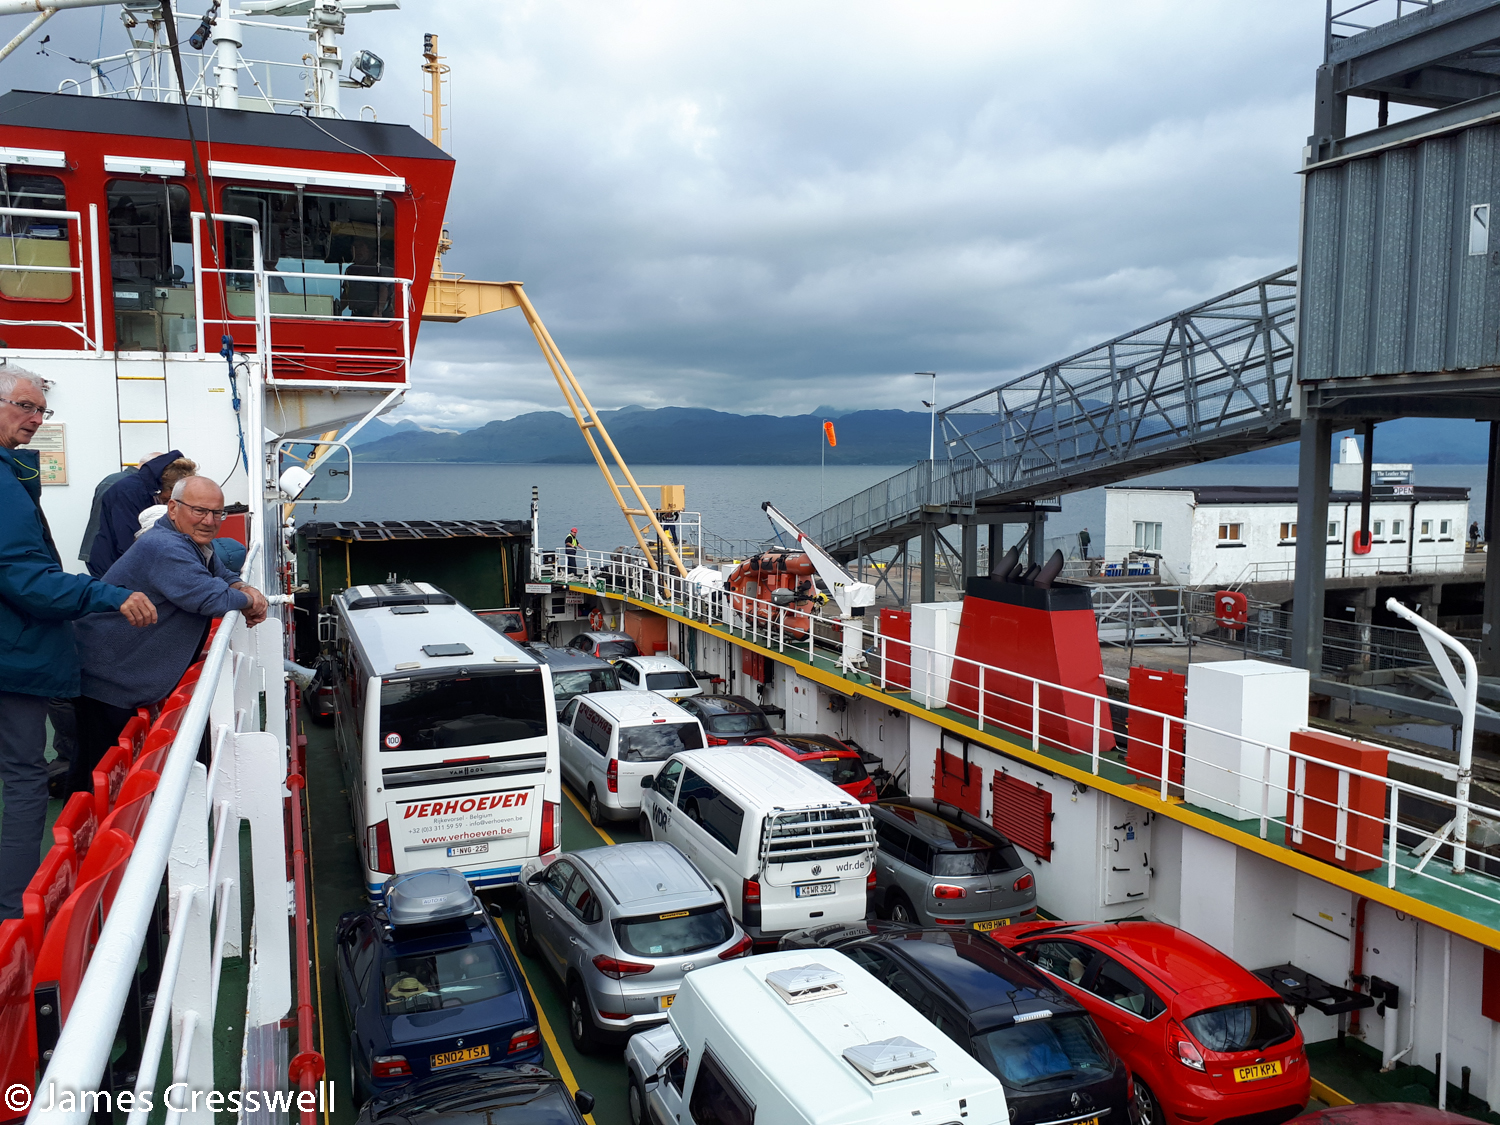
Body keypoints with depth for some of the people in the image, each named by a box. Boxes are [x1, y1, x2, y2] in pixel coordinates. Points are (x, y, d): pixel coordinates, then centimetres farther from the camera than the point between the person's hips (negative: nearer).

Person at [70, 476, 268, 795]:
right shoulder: (166, 548, -27)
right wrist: (247, 601, -14)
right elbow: (208, 597, -34)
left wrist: (244, 589, -4)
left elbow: (220, 576, 19)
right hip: (107, 674, -10)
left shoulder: (196, 544, 7)